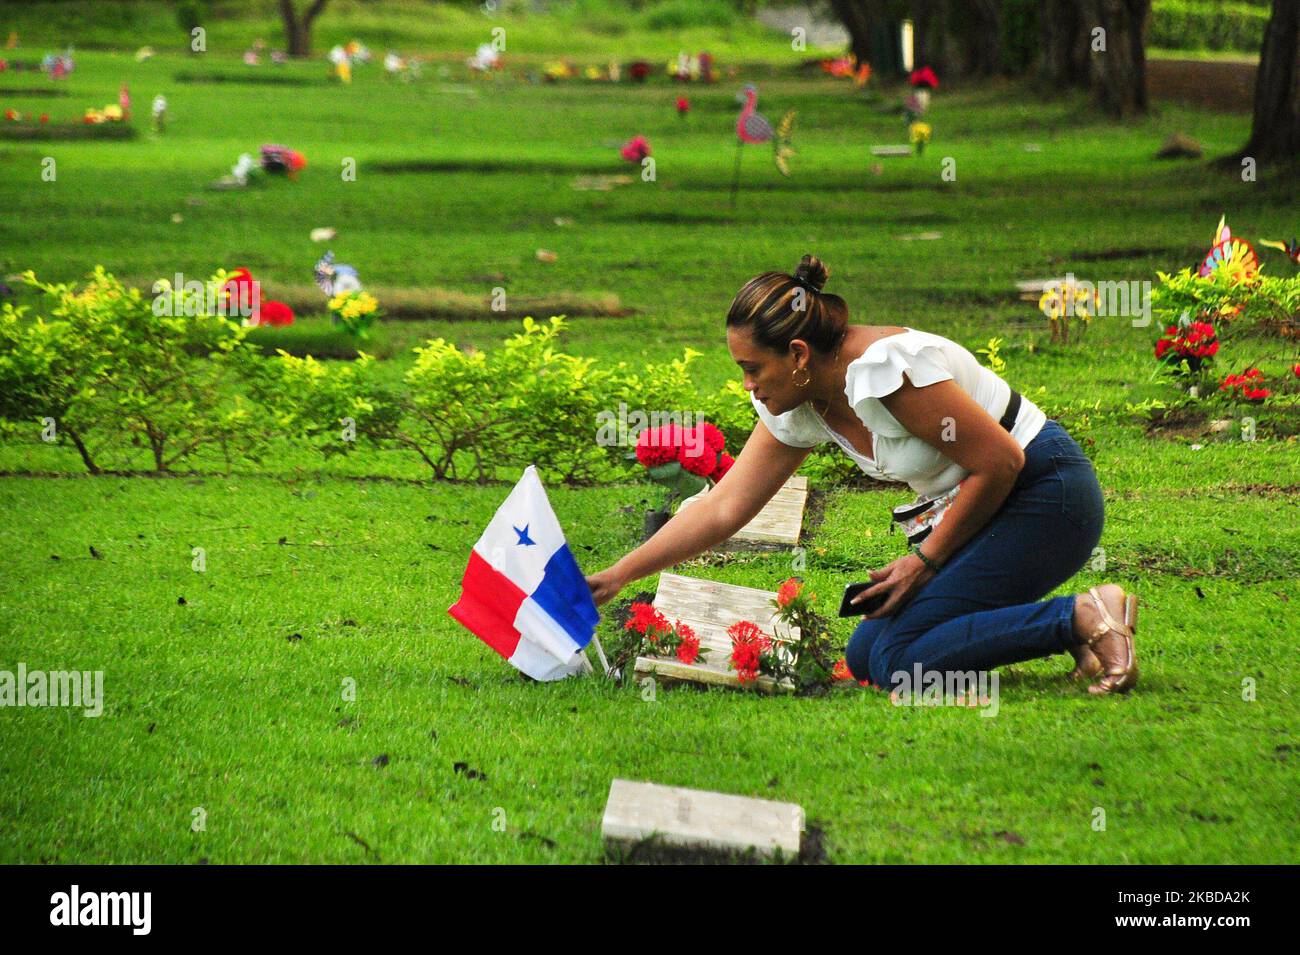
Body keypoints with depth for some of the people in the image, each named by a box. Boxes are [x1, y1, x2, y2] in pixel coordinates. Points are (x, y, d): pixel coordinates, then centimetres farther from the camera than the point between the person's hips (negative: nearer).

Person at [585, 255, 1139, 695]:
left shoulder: (884, 369, -26)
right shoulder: (795, 409, 0)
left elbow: (1001, 462, -22)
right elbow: (721, 509, 5)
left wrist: (926, 559, -13)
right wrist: (617, 577, 1)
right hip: (985, 507, 10)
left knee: (899, 660, -17)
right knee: (863, 657, 6)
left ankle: (1085, 617, -14)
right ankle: (1068, 624, 7)